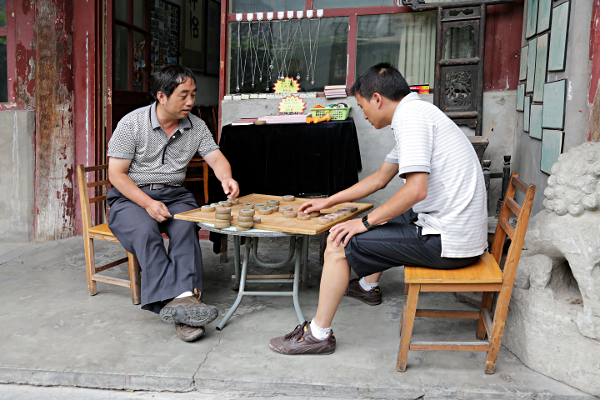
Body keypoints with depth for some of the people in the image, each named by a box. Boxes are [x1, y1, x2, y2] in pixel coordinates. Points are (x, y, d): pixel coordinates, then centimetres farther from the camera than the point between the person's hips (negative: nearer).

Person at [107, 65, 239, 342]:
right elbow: (116, 174, -8)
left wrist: (226, 178, -23)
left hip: (174, 195, 3)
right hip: (131, 197, -3)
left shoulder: (196, 126, 6)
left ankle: (184, 296, -43)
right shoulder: (132, 123, -6)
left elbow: (216, 158, 3)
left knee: (186, 228, -31)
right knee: (146, 231, -35)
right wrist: (148, 204, -21)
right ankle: (175, 300, -45)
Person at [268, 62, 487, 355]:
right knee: (383, 219, 32)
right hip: (457, 229, 10)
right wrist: (328, 202, 28)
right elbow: (380, 178, 25)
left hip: (447, 242, -10)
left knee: (340, 241, -6)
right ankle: (369, 284, 50)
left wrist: (366, 222, -13)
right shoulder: (417, 112, 17)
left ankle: (318, 334, 6)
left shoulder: (411, 116, -15)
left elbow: (416, 189, -26)